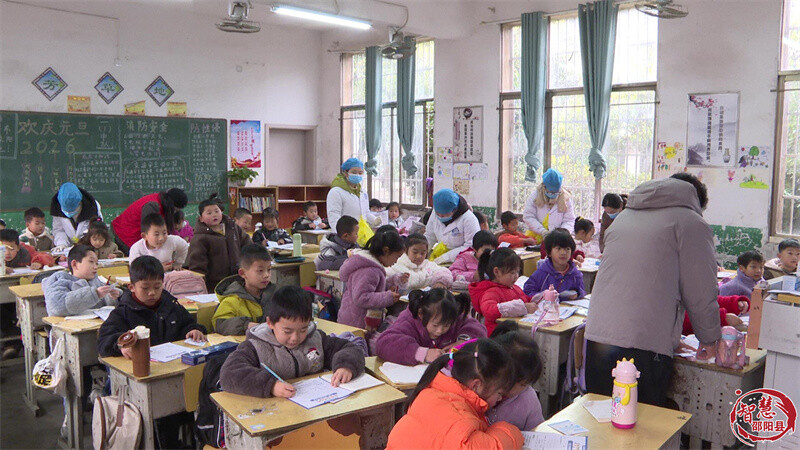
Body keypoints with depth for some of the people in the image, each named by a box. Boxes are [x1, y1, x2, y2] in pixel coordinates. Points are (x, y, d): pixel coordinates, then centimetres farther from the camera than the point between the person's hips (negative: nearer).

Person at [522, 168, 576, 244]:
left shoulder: (566, 198, 7)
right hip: (536, 238, 0)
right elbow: (528, 216, -3)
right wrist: (542, 231, -15)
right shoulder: (535, 196, 2)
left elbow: (569, 220, 7)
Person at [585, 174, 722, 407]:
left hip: (596, 335, 6)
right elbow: (700, 293, 2)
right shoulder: (692, 224, 3)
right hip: (645, 345, -6)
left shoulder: (623, 216, 22)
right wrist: (709, 338, 19)